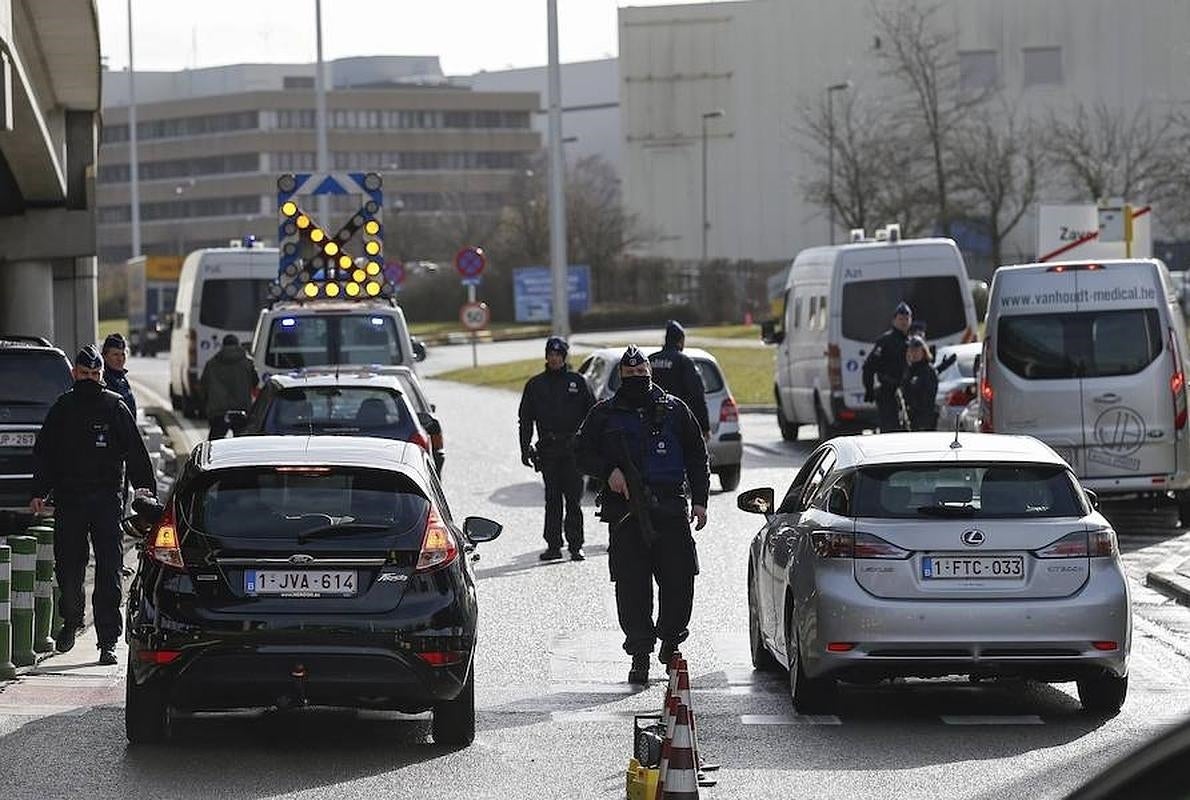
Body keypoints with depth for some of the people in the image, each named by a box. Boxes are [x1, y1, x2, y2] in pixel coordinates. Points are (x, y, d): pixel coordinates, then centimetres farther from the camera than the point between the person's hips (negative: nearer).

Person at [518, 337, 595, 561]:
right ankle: (553, 545, 6)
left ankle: (575, 545, 0)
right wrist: (525, 449, 5)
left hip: (573, 448, -1)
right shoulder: (535, 384, 10)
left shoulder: (576, 382, 6)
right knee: (552, 500, 3)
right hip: (547, 449, 1)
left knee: (573, 499, -2)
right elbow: (525, 420, 12)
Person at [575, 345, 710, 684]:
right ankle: (640, 655, 2)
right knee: (632, 586, -4)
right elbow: (584, 453, 12)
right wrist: (609, 472, -8)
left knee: (679, 580, -2)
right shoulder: (604, 414, 11)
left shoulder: (674, 410, 12)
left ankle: (670, 642, 21)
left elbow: (697, 457, 16)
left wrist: (699, 500, 7)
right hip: (625, 512, -1)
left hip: (671, 510, 1)